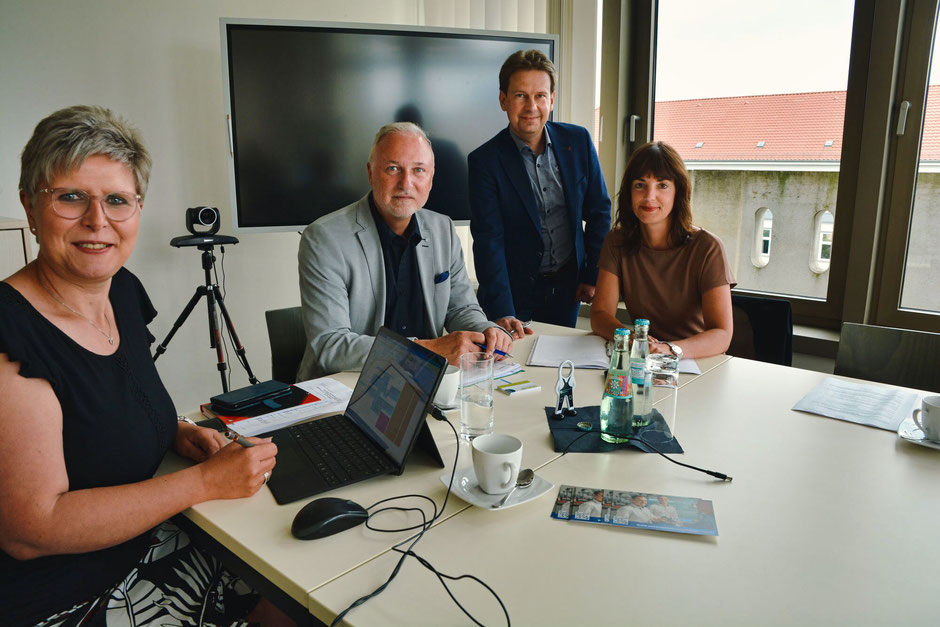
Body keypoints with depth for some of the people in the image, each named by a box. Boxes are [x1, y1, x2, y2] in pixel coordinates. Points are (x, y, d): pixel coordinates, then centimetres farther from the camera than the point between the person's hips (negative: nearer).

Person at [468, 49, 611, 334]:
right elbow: (488, 240, -19)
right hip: (515, 290, -3)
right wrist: (502, 312, -28)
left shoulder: (578, 141, -3)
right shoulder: (485, 160, -13)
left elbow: (599, 211, 6)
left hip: (567, 287, 4)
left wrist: (593, 275, 3)